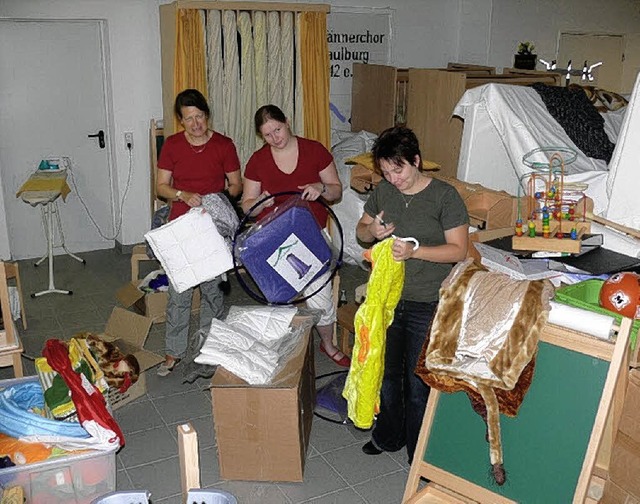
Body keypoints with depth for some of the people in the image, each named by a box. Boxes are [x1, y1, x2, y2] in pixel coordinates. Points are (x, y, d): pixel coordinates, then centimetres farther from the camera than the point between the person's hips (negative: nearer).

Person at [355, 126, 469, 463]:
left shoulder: (445, 196, -12)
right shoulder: (384, 191, 3)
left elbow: (458, 250, -14)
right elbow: (361, 231, 15)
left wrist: (414, 251, -27)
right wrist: (372, 230, -9)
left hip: (427, 306, -5)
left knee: (419, 383, 4)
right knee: (386, 372, 19)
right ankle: (388, 436, 41)